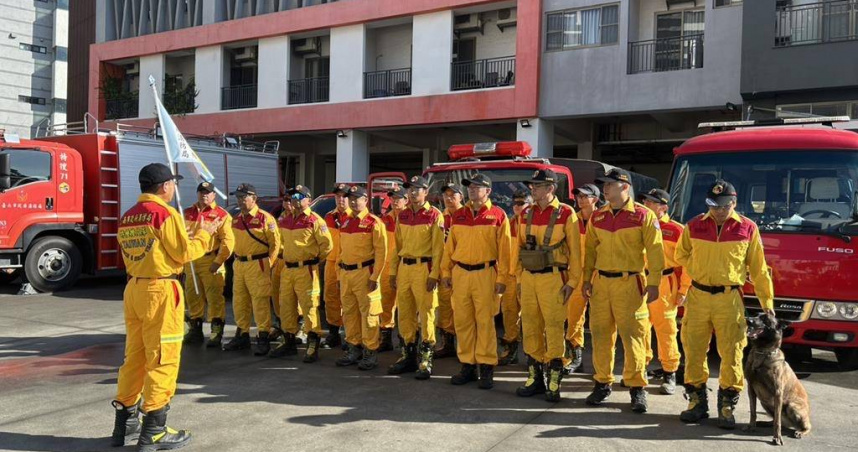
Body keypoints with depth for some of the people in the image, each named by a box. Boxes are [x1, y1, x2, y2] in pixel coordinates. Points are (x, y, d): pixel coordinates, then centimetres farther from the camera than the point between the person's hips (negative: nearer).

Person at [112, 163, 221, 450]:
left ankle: (125, 424, 24)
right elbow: (183, 254, -11)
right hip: (160, 290, -8)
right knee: (163, 360, -1)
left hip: (133, 288, 8)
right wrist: (204, 234, 4)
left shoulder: (127, 217, 12)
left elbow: (149, 249, 13)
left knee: (134, 356, 16)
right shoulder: (164, 213, -12)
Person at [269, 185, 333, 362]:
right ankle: (289, 342, 26)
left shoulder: (315, 220, -9)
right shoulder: (285, 219, 13)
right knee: (286, 306, 13)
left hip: (306, 270, -7)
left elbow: (327, 244, -9)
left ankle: (313, 346, -2)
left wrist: (315, 260, -2)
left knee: (309, 307, -7)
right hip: (287, 269, 7)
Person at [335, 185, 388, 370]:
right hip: (345, 273, 7)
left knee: (368, 313, -4)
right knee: (349, 313, 12)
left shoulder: (374, 223, -7)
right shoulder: (345, 223, 16)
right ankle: (354, 348, 23)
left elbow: (381, 252, -11)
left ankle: (370, 352, 4)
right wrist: (340, 275, 17)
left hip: (364, 273, -7)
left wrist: (374, 277, -15)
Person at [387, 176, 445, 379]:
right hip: (404, 268, 6)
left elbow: (438, 248, -8)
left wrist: (434, 274, -15)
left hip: (424, 268, -6)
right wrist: (393, 271, 11)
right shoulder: (402, 216, 13)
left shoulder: (434, 215, -4)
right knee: (405, 313, 10)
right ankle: (408, 355, 22)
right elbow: (397, 245, 16)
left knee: (426, 314, -3)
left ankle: (426, 359, 5)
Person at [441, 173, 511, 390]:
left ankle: (486, 368, 8)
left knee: (485, 321, -1)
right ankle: (467, 365, 18)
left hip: (485, 274, -4)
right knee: (462, 321, 7)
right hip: (460, 273, 4)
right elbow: (450, 245, 14)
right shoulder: (458, 215, 12)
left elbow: (504, 249, -3)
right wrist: (446, 271, 10)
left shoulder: (498, 215, -1)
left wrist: (501, 277, -8)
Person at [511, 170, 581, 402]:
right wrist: (519, 277, 12)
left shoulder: (566, 214, -5)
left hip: (553, 278, -5)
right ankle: (535, 378, 21)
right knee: (530, 328, 9)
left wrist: (572, 281, -9)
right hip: (528, 277, 5)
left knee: (554, 329, -2)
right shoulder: (525, 214, 9)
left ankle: (553, 382, 9)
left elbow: (575, 250, -6)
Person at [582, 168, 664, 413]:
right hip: (600, 282, 5)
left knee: (632, 336, -3)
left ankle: (637, 387, 9)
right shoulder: (597, 217, 10)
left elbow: (654, 251, -5)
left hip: (629, 283, -4)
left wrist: (653, 284, -9)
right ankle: (603, 383, 20)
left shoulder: (644, 216, -4)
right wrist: (587, 279, 10)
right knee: (600, 334, 8)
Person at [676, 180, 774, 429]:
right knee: (694, 350, 6)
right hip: (698, 297, 2)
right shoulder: (694, 226, 2)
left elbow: (758, 268, 4)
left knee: (731, 354, 0)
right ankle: (697, 401, 20)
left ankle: (727, 406, 14)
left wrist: (767, 302, 4)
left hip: (730, 299, -2)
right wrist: (700, 270, 4)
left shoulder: (747, 229, -1)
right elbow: (681, 256, 19)